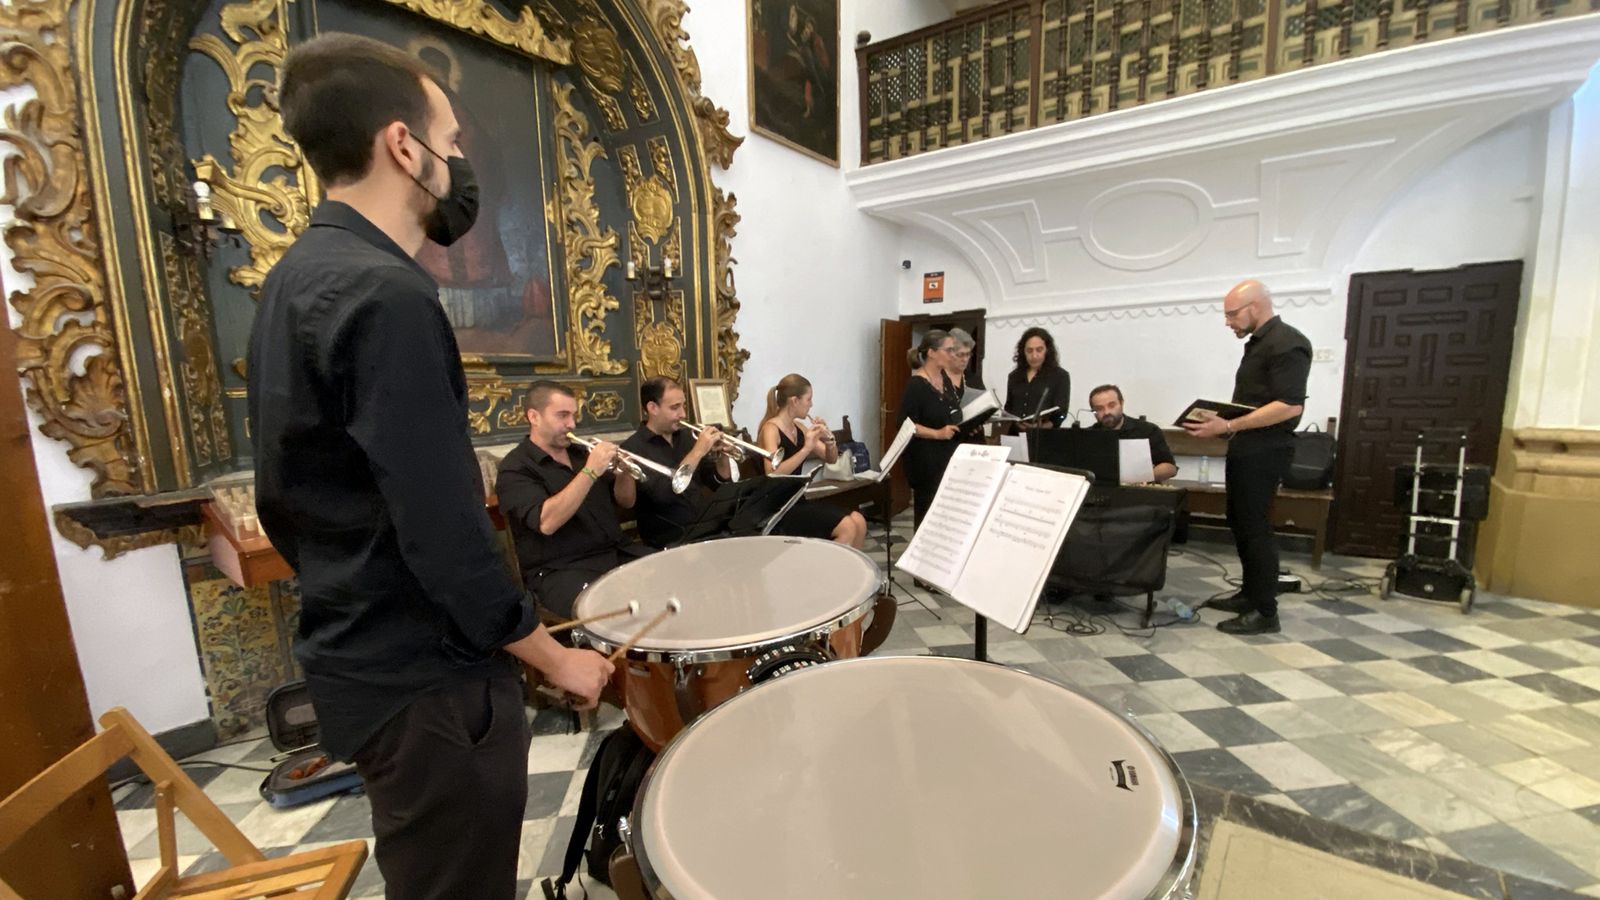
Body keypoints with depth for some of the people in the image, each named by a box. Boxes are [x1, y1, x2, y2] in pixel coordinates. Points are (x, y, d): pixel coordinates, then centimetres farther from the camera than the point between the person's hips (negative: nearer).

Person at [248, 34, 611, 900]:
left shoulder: (294, 278, 8)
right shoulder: (385, 294, -22)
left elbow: (286, 497, 13)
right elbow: (441, 529, -26)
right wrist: (551, 655, -13)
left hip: (355, 658, 9)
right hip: (425, 677, -9)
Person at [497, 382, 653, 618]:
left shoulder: (581, 452, 14)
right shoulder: (515, 468, -6)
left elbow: (626, 501, 16)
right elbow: (546, 523, -23)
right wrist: (590, 471, -24)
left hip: (619, 553, 7)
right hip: (561, 569, -7)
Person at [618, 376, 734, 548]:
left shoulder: (686, 436, 10)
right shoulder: (634, 447, -7)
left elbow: (721, 484, 12)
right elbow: (661, 495, -22)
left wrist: (722, 454, -7)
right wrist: (697, 452, -21)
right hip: (669, 540, -5)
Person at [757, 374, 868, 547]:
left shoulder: (798, 428, 11)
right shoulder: (770, 429, -13)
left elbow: (831, 459, 14)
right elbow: (773, 474, -28)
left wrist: (829, 439, -7)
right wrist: (806, 448, -29)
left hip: (800, 501, 8)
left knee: (859, 522, -8)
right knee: (847, 528, -20)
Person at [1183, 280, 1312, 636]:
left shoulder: (1286, 343, -14)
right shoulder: (1259, 343, 16)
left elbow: (1290, 406, -24)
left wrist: (1229, 426, -26)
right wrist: (1221, 423, 10)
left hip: (1265, 451, -10)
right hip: (1246, 448, 10)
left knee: (1255, 526, -5)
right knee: (1240, 522, 16)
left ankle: (1265, 613, 5)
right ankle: (1250, 594, 28)